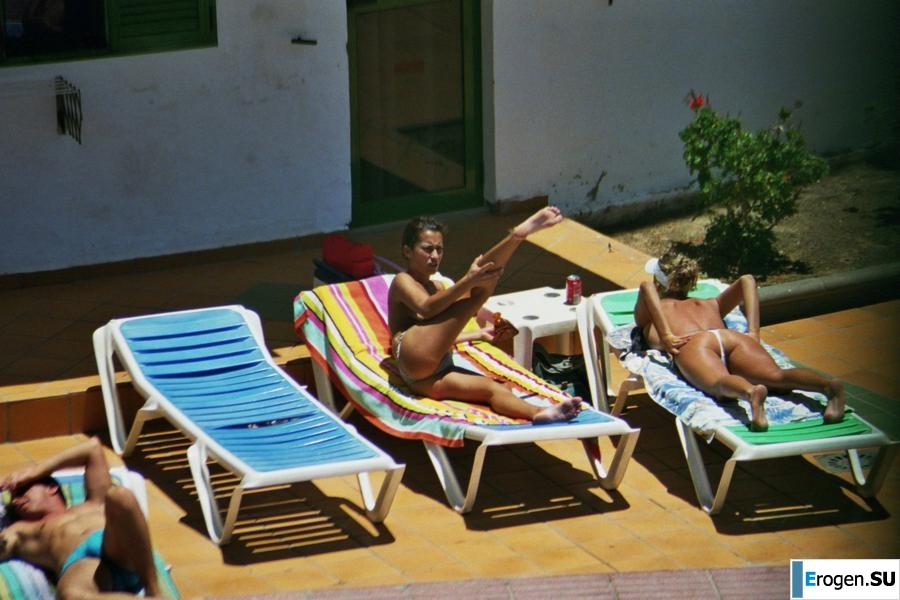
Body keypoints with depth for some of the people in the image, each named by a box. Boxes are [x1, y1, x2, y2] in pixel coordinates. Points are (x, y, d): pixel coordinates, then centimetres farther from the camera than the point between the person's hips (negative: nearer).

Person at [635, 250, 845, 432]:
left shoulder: (645, 318, 33)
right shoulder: (710, 305, 44)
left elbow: (646, 287, 9)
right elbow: (747, 280, 30)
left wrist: (665, 337, 3)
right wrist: (753, 334, 22)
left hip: (694, 344, -3)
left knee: (721, 383, -35)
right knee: (776, 376, -24)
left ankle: (751, 392, -70)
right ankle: (829, 386, -55)